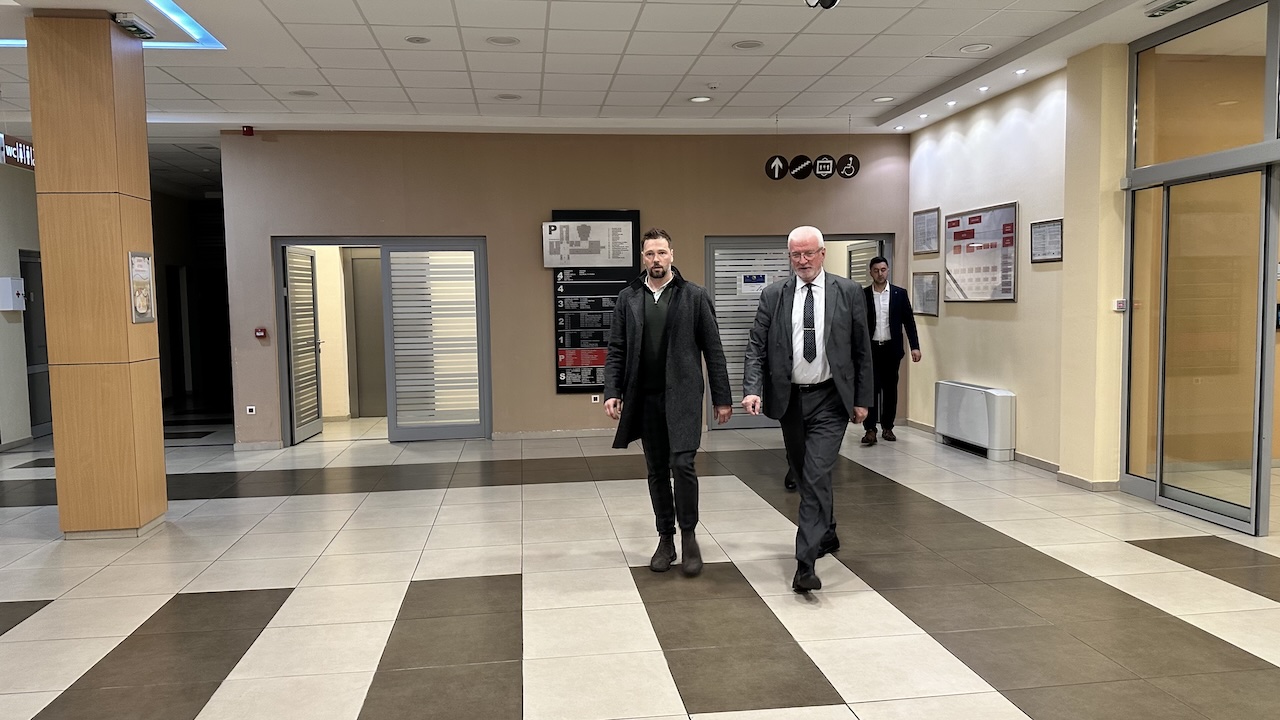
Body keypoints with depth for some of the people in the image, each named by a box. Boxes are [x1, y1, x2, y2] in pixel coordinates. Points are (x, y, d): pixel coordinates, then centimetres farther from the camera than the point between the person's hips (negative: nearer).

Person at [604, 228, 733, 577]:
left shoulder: (694, 296, 0)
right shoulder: (627, 298, 7)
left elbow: (713, 350, 0)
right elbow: (616, 350, 7)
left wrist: (722, 398, -2)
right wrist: (612, 392, -4)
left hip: (683, 395, -3)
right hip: (645, 398, 3)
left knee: (682, 464, -13)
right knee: (657, 471, 10)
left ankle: (689, 537, 6)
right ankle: (666, 540, 22)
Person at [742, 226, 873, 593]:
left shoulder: (848, 292, -2)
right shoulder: (774, 295, 1)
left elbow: (862, 350, 2)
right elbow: (756, 347, -2)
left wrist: (862, 399, 0)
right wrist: (753, 389, -16)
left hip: (830, 400, -3)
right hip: (789, 399, 3)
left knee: (817, 477, -12)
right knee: (804, 475, 17)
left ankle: (805, 564, -10)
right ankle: (826, 534, 40)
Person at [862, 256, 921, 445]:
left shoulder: (900, 293, 3)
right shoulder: (862, 295, 1)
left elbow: (909, 321, 3)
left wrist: (915, 346, -4)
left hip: (892, 349, 1)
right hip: (870, 349, -1)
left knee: (890, 389, 7)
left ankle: (887, 427, 18)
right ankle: (870, 430, -7)